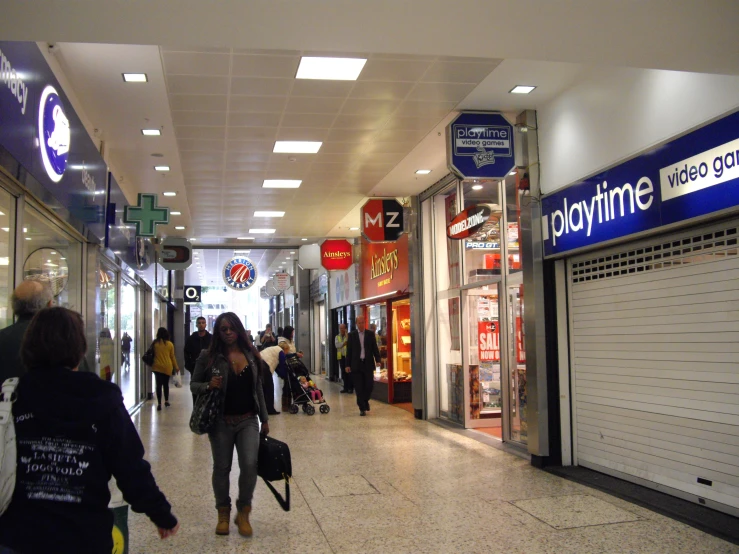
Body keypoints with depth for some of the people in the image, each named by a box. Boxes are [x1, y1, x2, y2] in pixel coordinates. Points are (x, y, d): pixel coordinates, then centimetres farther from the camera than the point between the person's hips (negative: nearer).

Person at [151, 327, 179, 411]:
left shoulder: (155, 343, -4)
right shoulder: (170, 344, -2)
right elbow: (172, 356, 4)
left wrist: (151, 364, 19)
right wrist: (176, 367, 14)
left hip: (157, 367, -1)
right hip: (167, 367, 1)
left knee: (159, 385, -1)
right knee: (166, 384, 16)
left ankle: (159, 404, -7)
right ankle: (166, 401, 26)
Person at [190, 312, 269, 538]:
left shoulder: (250, 354, 3)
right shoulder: (208, 356, -5)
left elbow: (258, 388, 10)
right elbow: (194, 385, 2)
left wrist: (264, 418, 11)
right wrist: (209, 385, -20)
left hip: (248, 421, 1)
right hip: (221, 422, -1)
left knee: (250, 465, -9)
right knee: (221, 468, 10)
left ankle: (243, 512, 13)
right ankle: (223, 513, 31)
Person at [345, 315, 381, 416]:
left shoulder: (370, 334, 5)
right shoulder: (352, 335, 3)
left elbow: (375, 348, 5)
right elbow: (349, 351, 3)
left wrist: (378, 360, -8)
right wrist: (347, 365, -2)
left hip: (368, 363, 1)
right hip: (356, 364, 0)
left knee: (369, 385, 0)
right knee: (359, 388, 0)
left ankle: (365, 400, 27)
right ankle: (362, 408, 8)